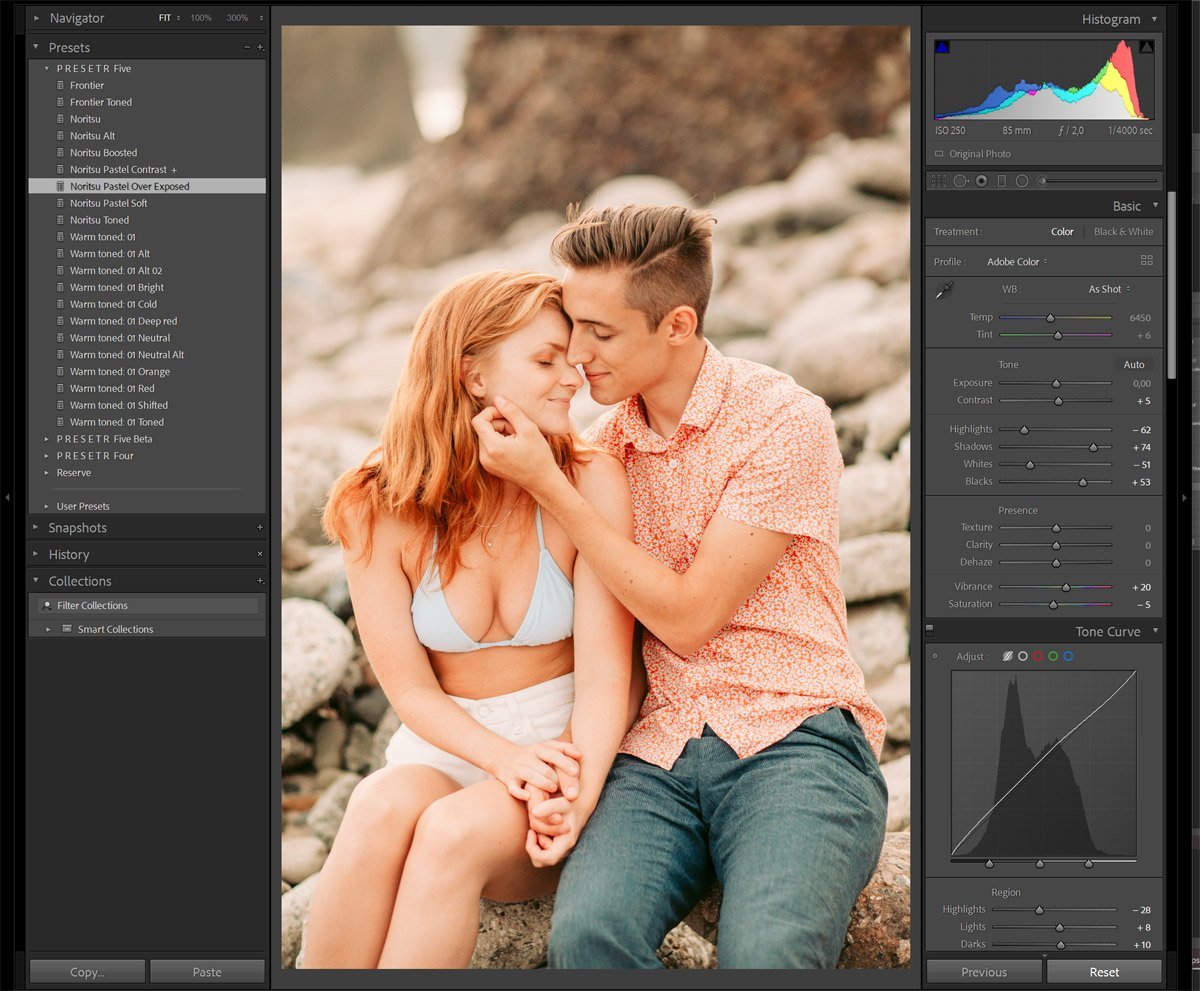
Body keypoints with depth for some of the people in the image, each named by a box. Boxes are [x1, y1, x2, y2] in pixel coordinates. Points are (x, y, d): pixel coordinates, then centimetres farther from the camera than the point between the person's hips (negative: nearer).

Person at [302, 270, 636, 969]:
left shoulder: (591, 483, -9)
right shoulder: (379, 508, -6)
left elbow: (603, 671, -13)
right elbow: (411, 688, -6)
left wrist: (579, 798, -31)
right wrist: (505, 757, -25)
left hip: (572, 748, -1)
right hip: (447, 746, 1)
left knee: (453, 830, -32)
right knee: (383, 805, -33)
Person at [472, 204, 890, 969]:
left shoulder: (783, 421, -4)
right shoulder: (605, 444, 14)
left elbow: (687, 617, -7)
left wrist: (547, 485, -7)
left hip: (793, 737, -4)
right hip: (657, 749, 4)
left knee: (766, 952, -33)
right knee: (587, 931, -28)